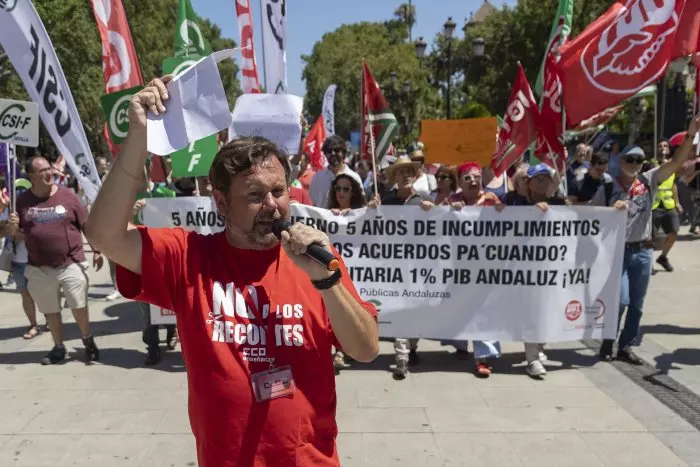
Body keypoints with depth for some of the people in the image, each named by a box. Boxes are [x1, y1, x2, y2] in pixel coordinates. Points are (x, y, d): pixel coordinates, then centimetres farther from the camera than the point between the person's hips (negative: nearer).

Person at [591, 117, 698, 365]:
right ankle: (607, 342, 13)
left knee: (637, 304, 10)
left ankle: (625, 347, 24)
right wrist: (611, 211, -19)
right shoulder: (607, 190, -5)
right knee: (621, 300, -10)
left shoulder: (648, 181, 1)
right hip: (617, 251, -3)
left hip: (643, 251, 3)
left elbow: (676, 162, -8)